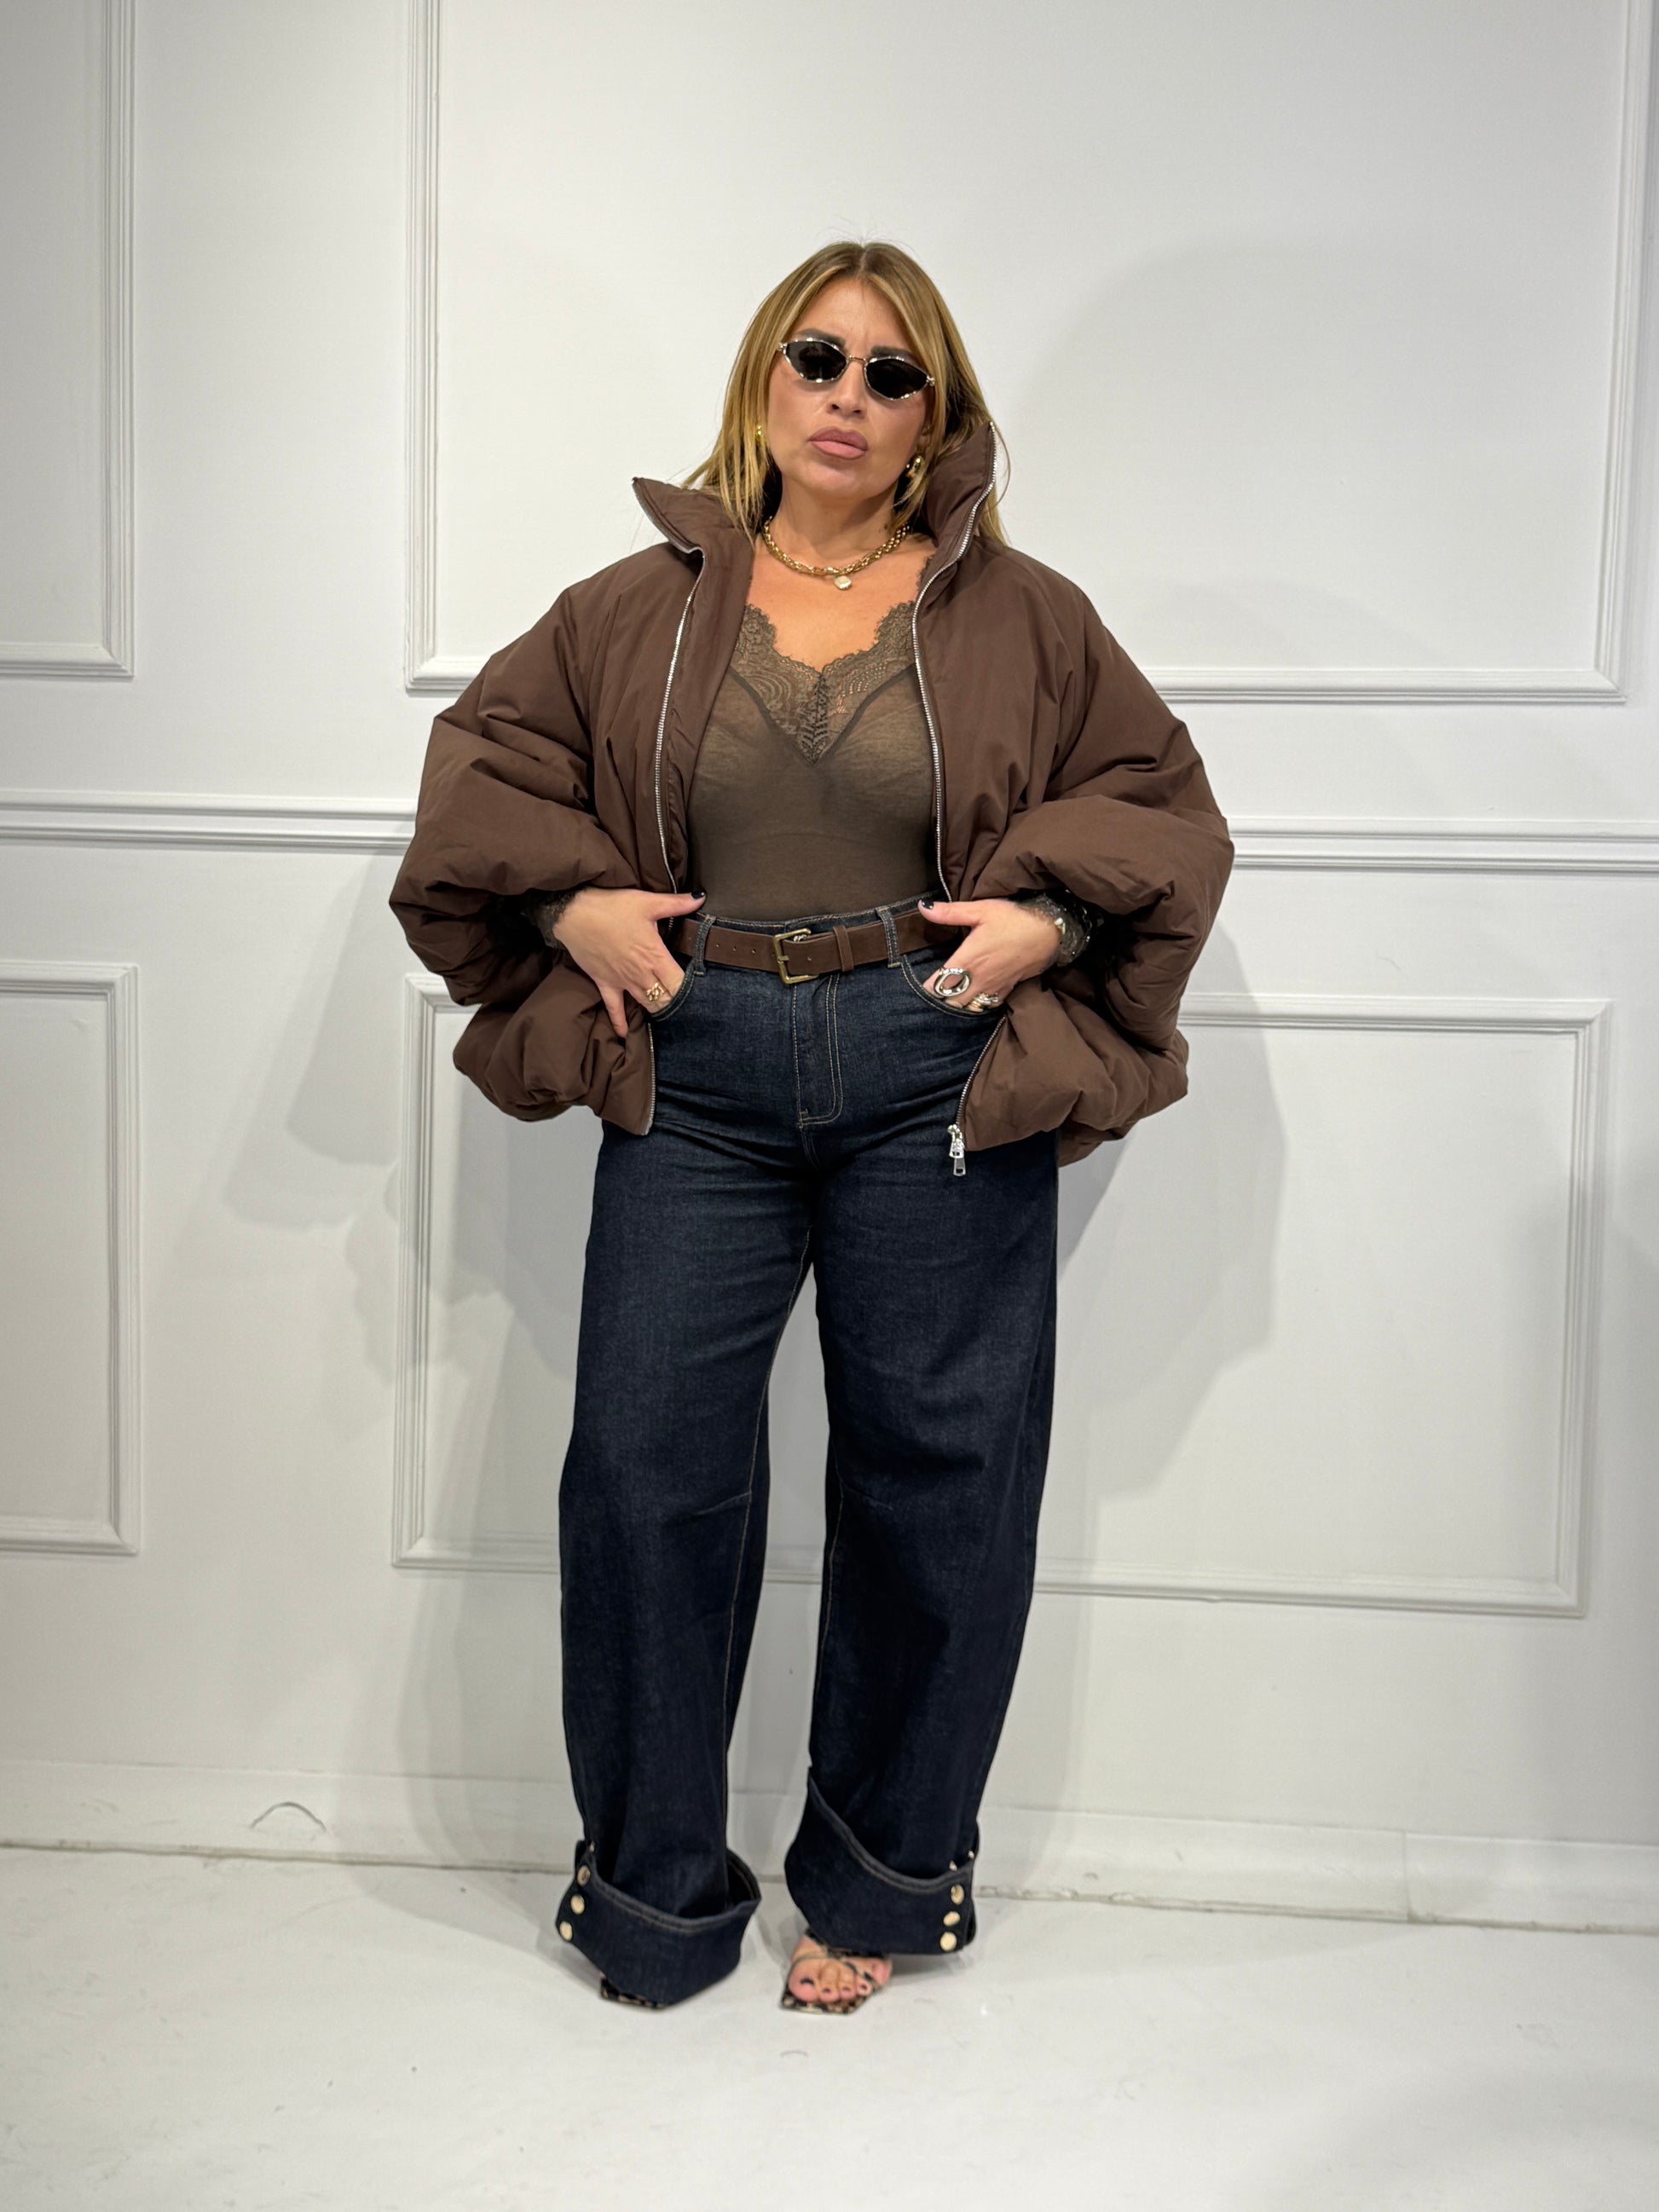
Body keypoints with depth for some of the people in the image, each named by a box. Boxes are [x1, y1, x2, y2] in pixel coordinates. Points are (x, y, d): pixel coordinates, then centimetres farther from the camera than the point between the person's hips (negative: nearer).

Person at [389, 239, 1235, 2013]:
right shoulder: (644, 605, 10)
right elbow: (480, 761, 16)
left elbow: (1163, 800, 10)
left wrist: (1049, 911, -7)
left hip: (936, 1085, 0)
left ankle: (875, 1887, 25)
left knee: (935, 1477, 4)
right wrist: (570, 899, -1)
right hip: (697, 1081, 1)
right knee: (647, 1469, 0)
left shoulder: (1020, 615, 7)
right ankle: (654, 1896, 21)